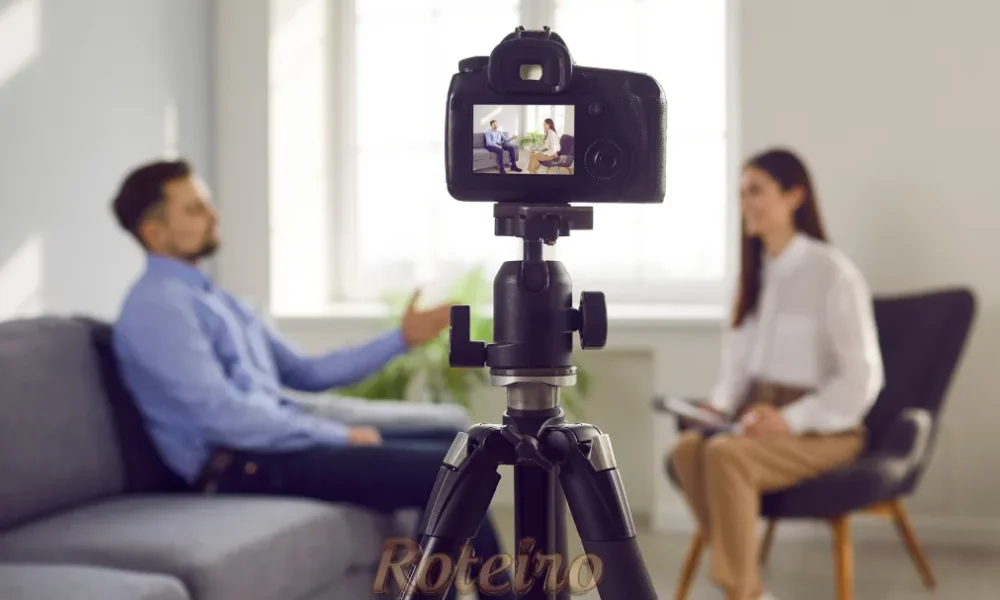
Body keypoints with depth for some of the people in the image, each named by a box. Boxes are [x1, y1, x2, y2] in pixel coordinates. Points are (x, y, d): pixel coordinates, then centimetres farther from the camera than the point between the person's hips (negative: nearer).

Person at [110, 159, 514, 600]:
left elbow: (304, 373, 20)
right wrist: (339, 435, -14)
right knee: (447, 472, -17)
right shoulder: (157, 306, -11)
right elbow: (224, 418, -21)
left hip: (278, 443, 10)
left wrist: (400, 339, 13)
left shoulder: (214, 298, 19)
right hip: (244, 467, -10)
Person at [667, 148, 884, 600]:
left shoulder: (832, 273, -11)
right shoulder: (756, 271, 11)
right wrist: (720, 406, -2)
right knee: (687, 449, -25)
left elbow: (861, 378, -13)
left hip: (822, 429, -6)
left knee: (726, 455, -33)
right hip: (760, 418, 6)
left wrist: (791, 420, -21)